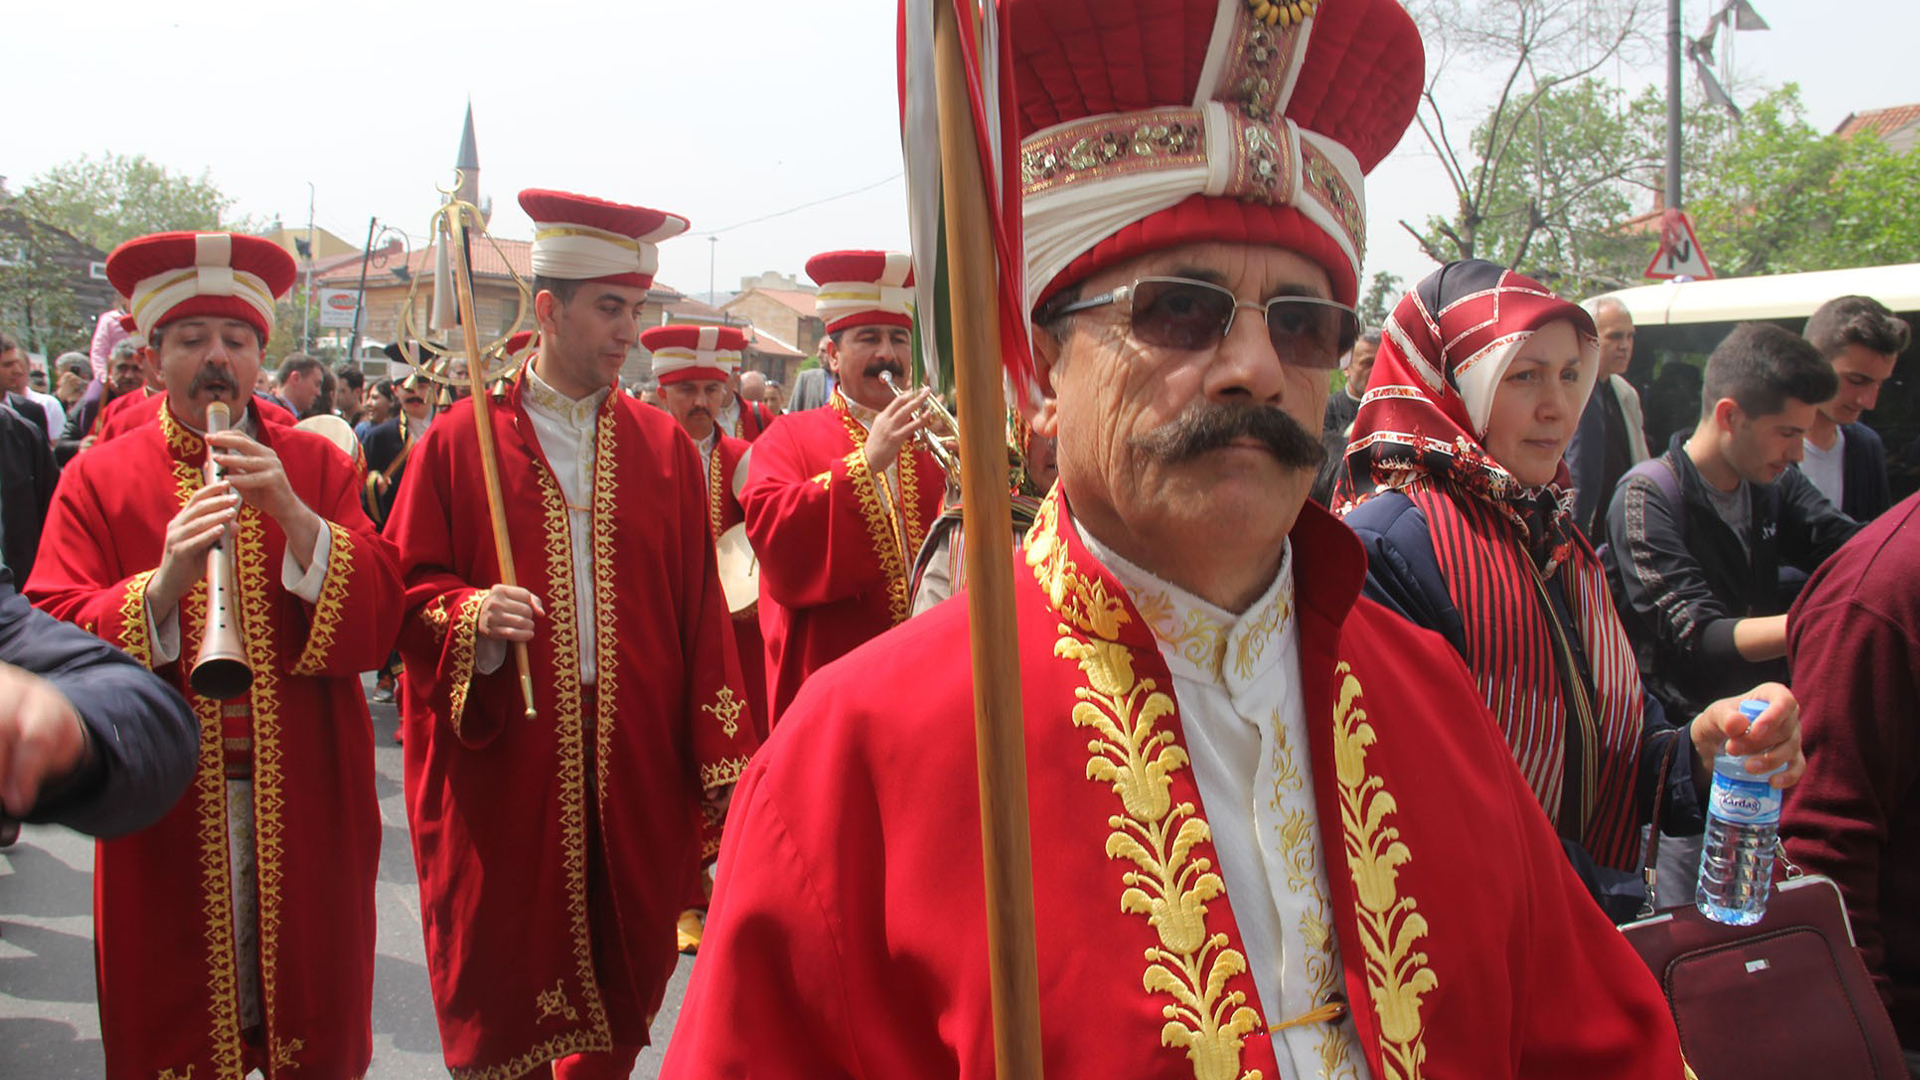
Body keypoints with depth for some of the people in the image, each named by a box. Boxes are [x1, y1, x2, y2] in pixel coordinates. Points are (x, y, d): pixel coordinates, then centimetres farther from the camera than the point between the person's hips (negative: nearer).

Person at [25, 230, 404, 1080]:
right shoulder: (98, 478, 2)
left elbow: (377, 622, -7)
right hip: (164, 813, 0)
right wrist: (163, 583, -24)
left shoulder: (317, 467, 3)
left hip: (305, 809, 1)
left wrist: (294, 516, -20)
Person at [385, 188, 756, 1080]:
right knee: (503, 983, 7)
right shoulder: (462, 439, 1)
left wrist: (720, 759, 1)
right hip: (505, 761, -2)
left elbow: (701, 610, 5)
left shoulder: (665, 447, 6)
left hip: (633, 762, 2)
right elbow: (409, 586, 2)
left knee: (620, 970, 11)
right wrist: (472, 615, -20)